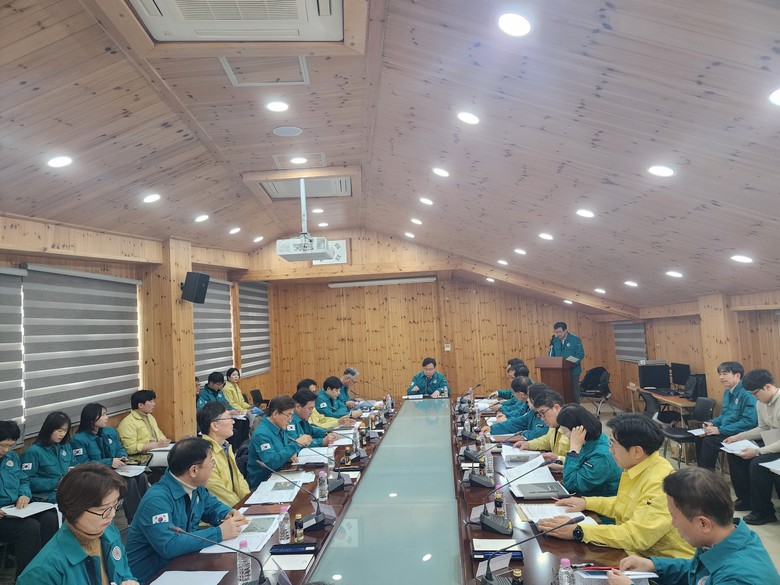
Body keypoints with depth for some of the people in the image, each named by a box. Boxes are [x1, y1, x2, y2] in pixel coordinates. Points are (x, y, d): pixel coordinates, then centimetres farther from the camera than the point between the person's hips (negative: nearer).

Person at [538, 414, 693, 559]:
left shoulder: (660, 483, -26)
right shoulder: (636, 470, 5)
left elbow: (637, 535, -31)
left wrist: (577, 532, -31)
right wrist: (586, 502, 11)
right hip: (637, 552, 9)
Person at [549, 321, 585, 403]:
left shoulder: (575, 340, -6)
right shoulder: (555, 340, 5)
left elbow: (580, 354, -10)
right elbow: (551, 355, 12)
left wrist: (571, 362, -24)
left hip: (573, 371, -3)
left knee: (574, 393, 5)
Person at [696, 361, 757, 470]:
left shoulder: (747, 394, -20)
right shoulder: (728, 392, 11)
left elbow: (750, 421, -27)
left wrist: (720, 430, -24)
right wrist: (713, 422, 3)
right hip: (725, 430, 9)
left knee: (709, 440, -23)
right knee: (700, 437, -5)